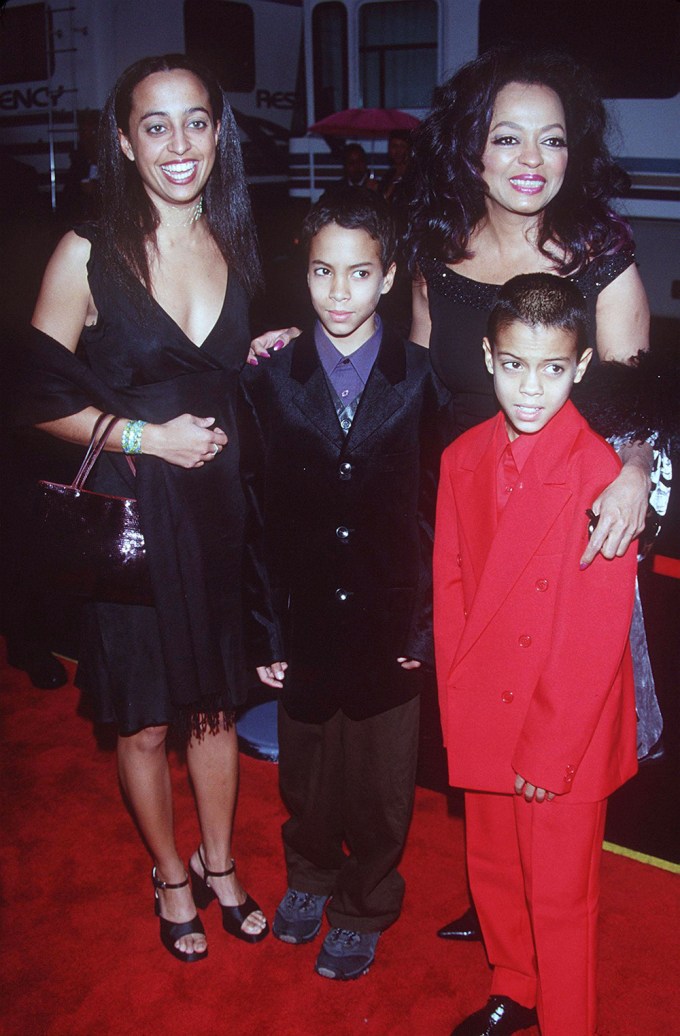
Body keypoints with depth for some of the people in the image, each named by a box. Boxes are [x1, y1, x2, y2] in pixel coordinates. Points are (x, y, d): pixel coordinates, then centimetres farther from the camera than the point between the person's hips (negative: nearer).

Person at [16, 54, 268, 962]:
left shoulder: (238, 247, 5)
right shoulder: (88, 254, -10)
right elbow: (42, 399, -7)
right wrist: (144, 436, -15)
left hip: (220, 507, 4)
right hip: (128, 515, -4)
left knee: (218, 703, 18)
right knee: (145, 719, 12)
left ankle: (219, 865, 41)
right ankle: (172, 878, 37)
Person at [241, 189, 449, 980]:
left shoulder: (420, 379, -8)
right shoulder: (271, 379, -4)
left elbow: (437, 510, -6)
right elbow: (255, 513, -4)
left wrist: (427, 624, -8)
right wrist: (263, 630, -5)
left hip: (389, 627, -1)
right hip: (305, 626, 1)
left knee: (380, 782, 15)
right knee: (306, 773, 20)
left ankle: (364, 907, 42)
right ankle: (310, 875, 50)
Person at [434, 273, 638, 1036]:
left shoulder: (598, 471, -20)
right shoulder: (465, 458, -1)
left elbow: (600, 631, -18)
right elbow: (450, 586, 4)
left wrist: (551, 752, -15)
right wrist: (459, 707, -1)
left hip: (567, 730, -5)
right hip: (485, 719, 6)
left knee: (559, 895, 11)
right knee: (493, 869, 23)